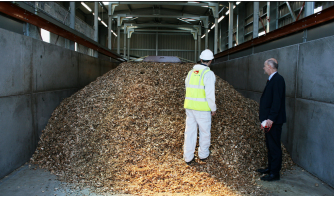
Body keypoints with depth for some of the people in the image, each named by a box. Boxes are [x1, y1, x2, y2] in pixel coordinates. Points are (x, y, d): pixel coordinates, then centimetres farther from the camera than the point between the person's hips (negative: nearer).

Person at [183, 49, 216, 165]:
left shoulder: (191, 72, 8)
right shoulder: (208, 74, -11)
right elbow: (210, 93, -14)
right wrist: (213, 108, -4)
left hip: (189, 106, 5)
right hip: (203, 108, -5)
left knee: (190, 131, 10)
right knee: (205, 131, 12)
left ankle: (188, 157, 15)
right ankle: (203, 155, 26)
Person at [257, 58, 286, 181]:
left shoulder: (278, 80, -17)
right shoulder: (272, 79, 15)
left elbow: (277, 101, -23)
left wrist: (271, 118, -25)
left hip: (274, 120, -10)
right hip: (269, 120, 10)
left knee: (274, 146, -2)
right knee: (270, 145, 18)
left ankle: (275, 173, 6)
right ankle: (270, 167, 31)